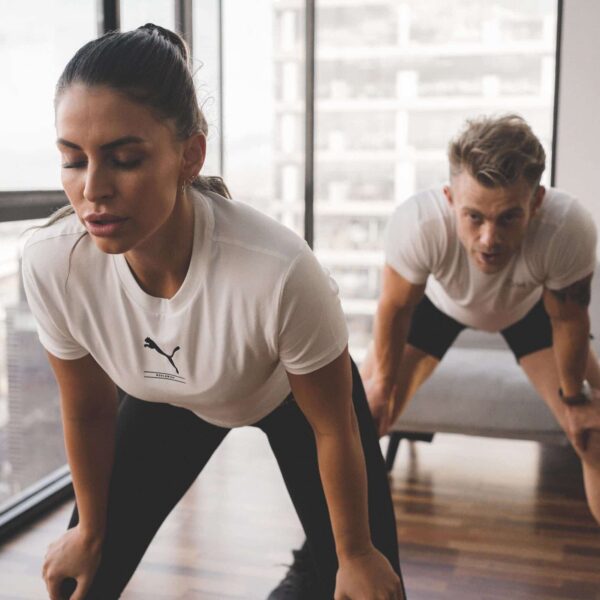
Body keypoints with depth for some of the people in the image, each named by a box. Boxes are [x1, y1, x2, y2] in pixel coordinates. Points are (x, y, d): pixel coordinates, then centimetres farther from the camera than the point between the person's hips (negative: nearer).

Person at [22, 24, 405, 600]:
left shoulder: (281, 271, -43)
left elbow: (333, 427, -23)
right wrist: (90, 531, 5)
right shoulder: (51, 266, -31)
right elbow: (87, 411, -11)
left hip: (294, 397, -2)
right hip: (166, 398, 3)